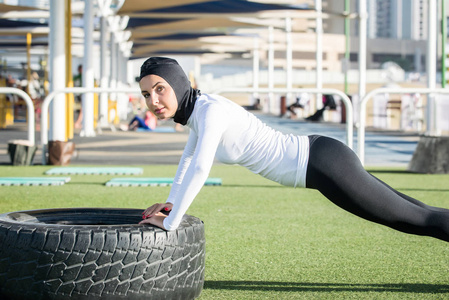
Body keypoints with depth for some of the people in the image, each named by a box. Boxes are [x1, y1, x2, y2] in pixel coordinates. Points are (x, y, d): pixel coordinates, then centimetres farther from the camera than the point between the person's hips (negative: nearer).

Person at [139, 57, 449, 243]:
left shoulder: (211, 110, -23)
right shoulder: (197, 104, 5)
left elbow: (199, 170, -35)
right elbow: (190, 154, 24)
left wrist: (169, 223, -25)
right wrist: (171, 203, 21)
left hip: (326, 166, -9)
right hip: (319, 160, 9)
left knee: (416, 219, 2)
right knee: (405, 212, 22)